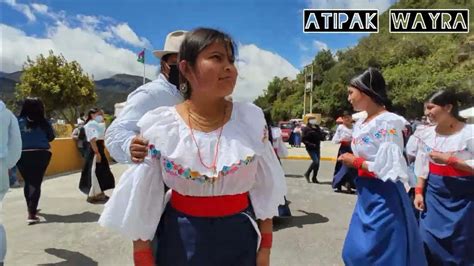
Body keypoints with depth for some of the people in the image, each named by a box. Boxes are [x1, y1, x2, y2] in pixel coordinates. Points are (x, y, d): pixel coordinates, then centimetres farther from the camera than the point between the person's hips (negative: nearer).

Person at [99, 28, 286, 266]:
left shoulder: (252, 119, -8)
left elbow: (263, 189, 0)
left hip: (240, 238, 1)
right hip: (180, 240, 0)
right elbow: (142, 198, -4)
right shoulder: (159, 126, -11)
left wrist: (265, 246, 3)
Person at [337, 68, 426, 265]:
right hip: (366, 196, 9)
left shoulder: (387, 123, -18)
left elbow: (389, 168, -24)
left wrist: (356, 162, -15)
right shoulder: (361, 124, 7)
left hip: (383, 198, -8)